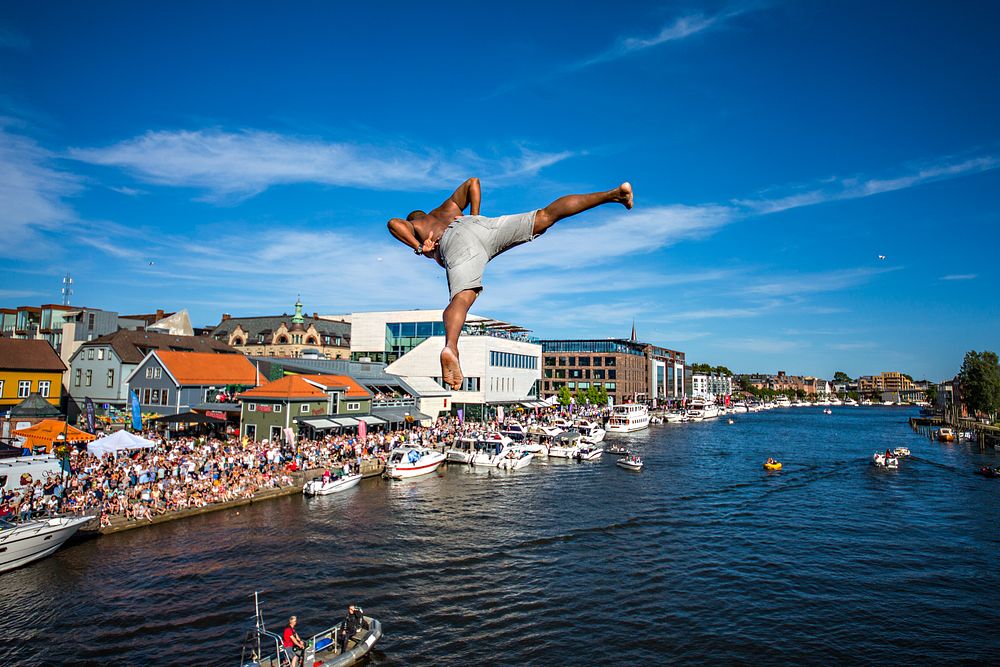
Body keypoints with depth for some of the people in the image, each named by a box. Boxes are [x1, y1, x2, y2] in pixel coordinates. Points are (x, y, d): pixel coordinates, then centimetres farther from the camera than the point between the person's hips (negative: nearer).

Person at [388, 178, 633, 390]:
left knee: (461, 298, -27)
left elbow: (394, 222, 13)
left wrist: (418, 248, 12)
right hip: (479, 224, 3)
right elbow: (473, 182, 40)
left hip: (456, 244, -3)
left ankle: (450, 348, -54)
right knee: (546, 215, -1)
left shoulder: (411, 226, 36)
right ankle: (611, 193, -9)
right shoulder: (446, 209, 46)